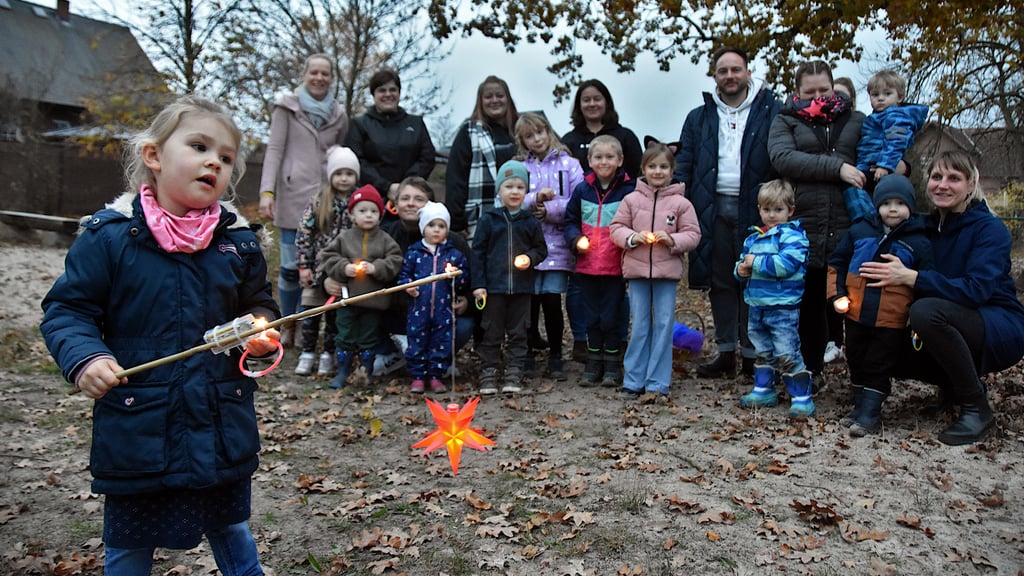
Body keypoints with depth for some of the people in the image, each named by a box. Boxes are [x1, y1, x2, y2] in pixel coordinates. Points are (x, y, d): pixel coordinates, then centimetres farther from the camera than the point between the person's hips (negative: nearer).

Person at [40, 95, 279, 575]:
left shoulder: (239, 239, -1)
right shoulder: (108, 235, -10)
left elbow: (259, 302, 12)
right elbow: (67, 309, -5)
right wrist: (85, 357, -22)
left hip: (224, 426, 3)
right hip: (136, 428, -2)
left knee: (230, 530, 23)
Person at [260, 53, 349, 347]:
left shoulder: (339, 114, 13)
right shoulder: (287, 107, 5)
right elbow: (274, 149, 0)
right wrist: (267, 191, -10)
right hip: (294, 197, -2)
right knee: (291, 266, 0)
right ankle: (288, 326, 15)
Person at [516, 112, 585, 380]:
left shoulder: (568, 164, 6)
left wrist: (550, 209, -11)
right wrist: (535, 199, -16)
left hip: (558, 246, -1)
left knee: (552, 300, -3)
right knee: (530, 300, 3)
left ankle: (555, 355, 13)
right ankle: (528, 351, 20)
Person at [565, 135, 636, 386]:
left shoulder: (628, 191, -5)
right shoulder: (582, 190, 6)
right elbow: (570, 221, 12)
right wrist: (576, 240, -5)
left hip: (616, 267, -3)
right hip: (587, 266, 3)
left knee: (610, 318, 2)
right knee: (591, 317, 12)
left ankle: (612, 366, 18)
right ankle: (593, 363, 24)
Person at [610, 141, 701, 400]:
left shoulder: (681, 203, 1)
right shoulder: (631, 199, 4)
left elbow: (693, 234, 2)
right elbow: (616, 228, 6)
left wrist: (673, 240, -15)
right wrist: (632, 237, -12)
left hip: (667, 272, 0)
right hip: (637, 271, 1)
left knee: (664, 325, 2)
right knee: (639, 325, 7)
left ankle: (658, 384, 10)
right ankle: (633, 381, 16)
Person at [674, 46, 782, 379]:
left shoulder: (771, 111, 6)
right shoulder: (699, 118, 16)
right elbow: (684, 164, 11)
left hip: (755, 208, -3)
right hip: (713, 210, 3)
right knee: (720, 282, 7)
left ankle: (753, 354, 10)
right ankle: (726, 353, 16)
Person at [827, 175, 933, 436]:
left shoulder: (918, 242, 1)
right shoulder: (859, 231, 5)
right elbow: (837, 263, 11)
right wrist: (837, 295, 1)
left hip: (892, 319, -3)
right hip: (856, 314, 3)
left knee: (879, 366, 3)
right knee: (856, 362, 14)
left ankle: (870, 412, 11)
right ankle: (859, 404, 29)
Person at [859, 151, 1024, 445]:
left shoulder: (990, 229, -14)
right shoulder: (927, 228, 4)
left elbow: (976, 289, -29)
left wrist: (910, 277, -36)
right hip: (960, 330, 7)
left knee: (927, 310, -34)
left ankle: (977, 409, -18)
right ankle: (963, 384, 13)